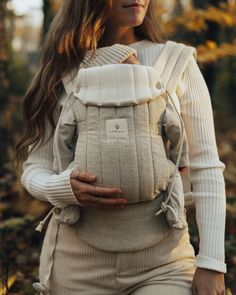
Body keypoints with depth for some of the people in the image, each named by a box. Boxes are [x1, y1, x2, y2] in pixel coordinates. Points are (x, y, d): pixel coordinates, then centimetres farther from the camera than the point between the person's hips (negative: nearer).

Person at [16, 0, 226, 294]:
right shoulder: (62, 72, 4)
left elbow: (206, 167, -1)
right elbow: (34, 169, 5)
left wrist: (211, 262, -7)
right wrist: (62, 188, -18)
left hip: (164, 260, -1)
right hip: (78, 259, 1)